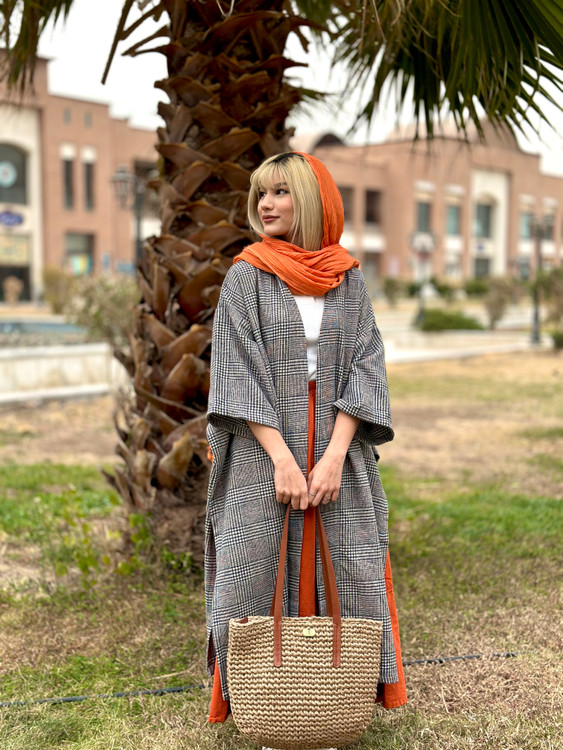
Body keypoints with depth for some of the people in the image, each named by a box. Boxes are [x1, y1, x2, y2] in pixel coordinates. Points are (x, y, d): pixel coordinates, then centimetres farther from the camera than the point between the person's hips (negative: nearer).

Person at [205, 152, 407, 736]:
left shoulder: (349, 279, 8)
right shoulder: (245, 277, 2)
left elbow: (365, 367, 1)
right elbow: (239, 376, -6)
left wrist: (335, 455, -12)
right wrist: (282, 459, -15)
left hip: (338, 453, 2)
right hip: (263, 457, -1)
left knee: (345, 573, 2)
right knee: (258, 572, -1)